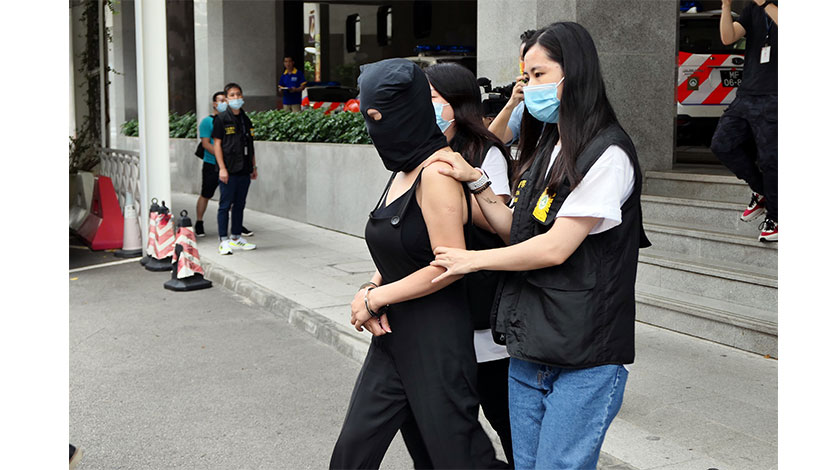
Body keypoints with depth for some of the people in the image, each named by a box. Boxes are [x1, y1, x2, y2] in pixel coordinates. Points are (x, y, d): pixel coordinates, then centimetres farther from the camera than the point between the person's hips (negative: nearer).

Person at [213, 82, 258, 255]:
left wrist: (253, 166, 17)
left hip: (244, 170, 6)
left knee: (239, 205, 12)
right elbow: (217, 144, -7)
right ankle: (223, 240, 3)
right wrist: (222, 168, -13)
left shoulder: (246, 119, 14)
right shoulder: (221, 119, -4)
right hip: (229, 170, -6)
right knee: (225, 205, -2)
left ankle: (236, 238, 21)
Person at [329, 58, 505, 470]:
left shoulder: (436, 173, -18)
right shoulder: (403, 169, 10)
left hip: (435, 339, -9)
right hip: (393, 334, 9)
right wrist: (371, 289, -1)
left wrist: (376, 297, -13)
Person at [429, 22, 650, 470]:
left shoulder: (608, 154, -14)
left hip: (583, 360, -8)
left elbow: (556, 248, -17)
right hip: (528, 348, 8)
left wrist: (473, 260, -8)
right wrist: (475, 181, 3)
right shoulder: (546, 148, 14)